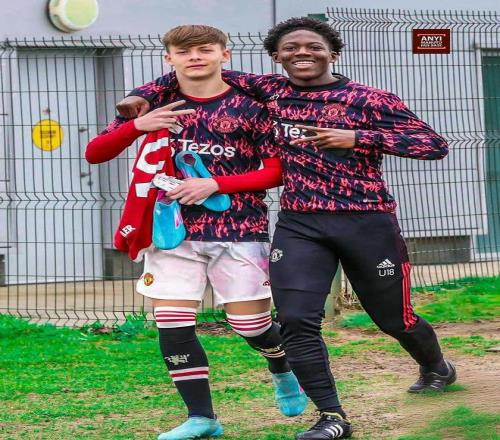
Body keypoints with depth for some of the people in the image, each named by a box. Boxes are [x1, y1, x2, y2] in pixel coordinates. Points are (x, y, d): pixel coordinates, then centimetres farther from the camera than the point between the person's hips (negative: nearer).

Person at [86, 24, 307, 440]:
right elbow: (94, 154, 2)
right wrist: (136, 125, -17)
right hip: (173, 230, 3)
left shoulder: (250, 105, -2)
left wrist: (215, 184, -16)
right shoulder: (156, 104, 5)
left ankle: (283, 371, 35)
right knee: (172, 325, -7)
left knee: (251, 325, 1)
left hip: (240, 230, -2)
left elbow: (277, 171, -4)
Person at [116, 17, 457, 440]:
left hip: (367, 223, -3)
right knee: (296, 320, -14)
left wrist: (358, 138, -16)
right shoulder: (271, 90, 6)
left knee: (393, 318, 11)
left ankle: (437, 368, 44)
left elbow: (435, 144, -9)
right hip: (299, 225, 3)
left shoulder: (368, 99, -4)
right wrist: (145, 93, 1)